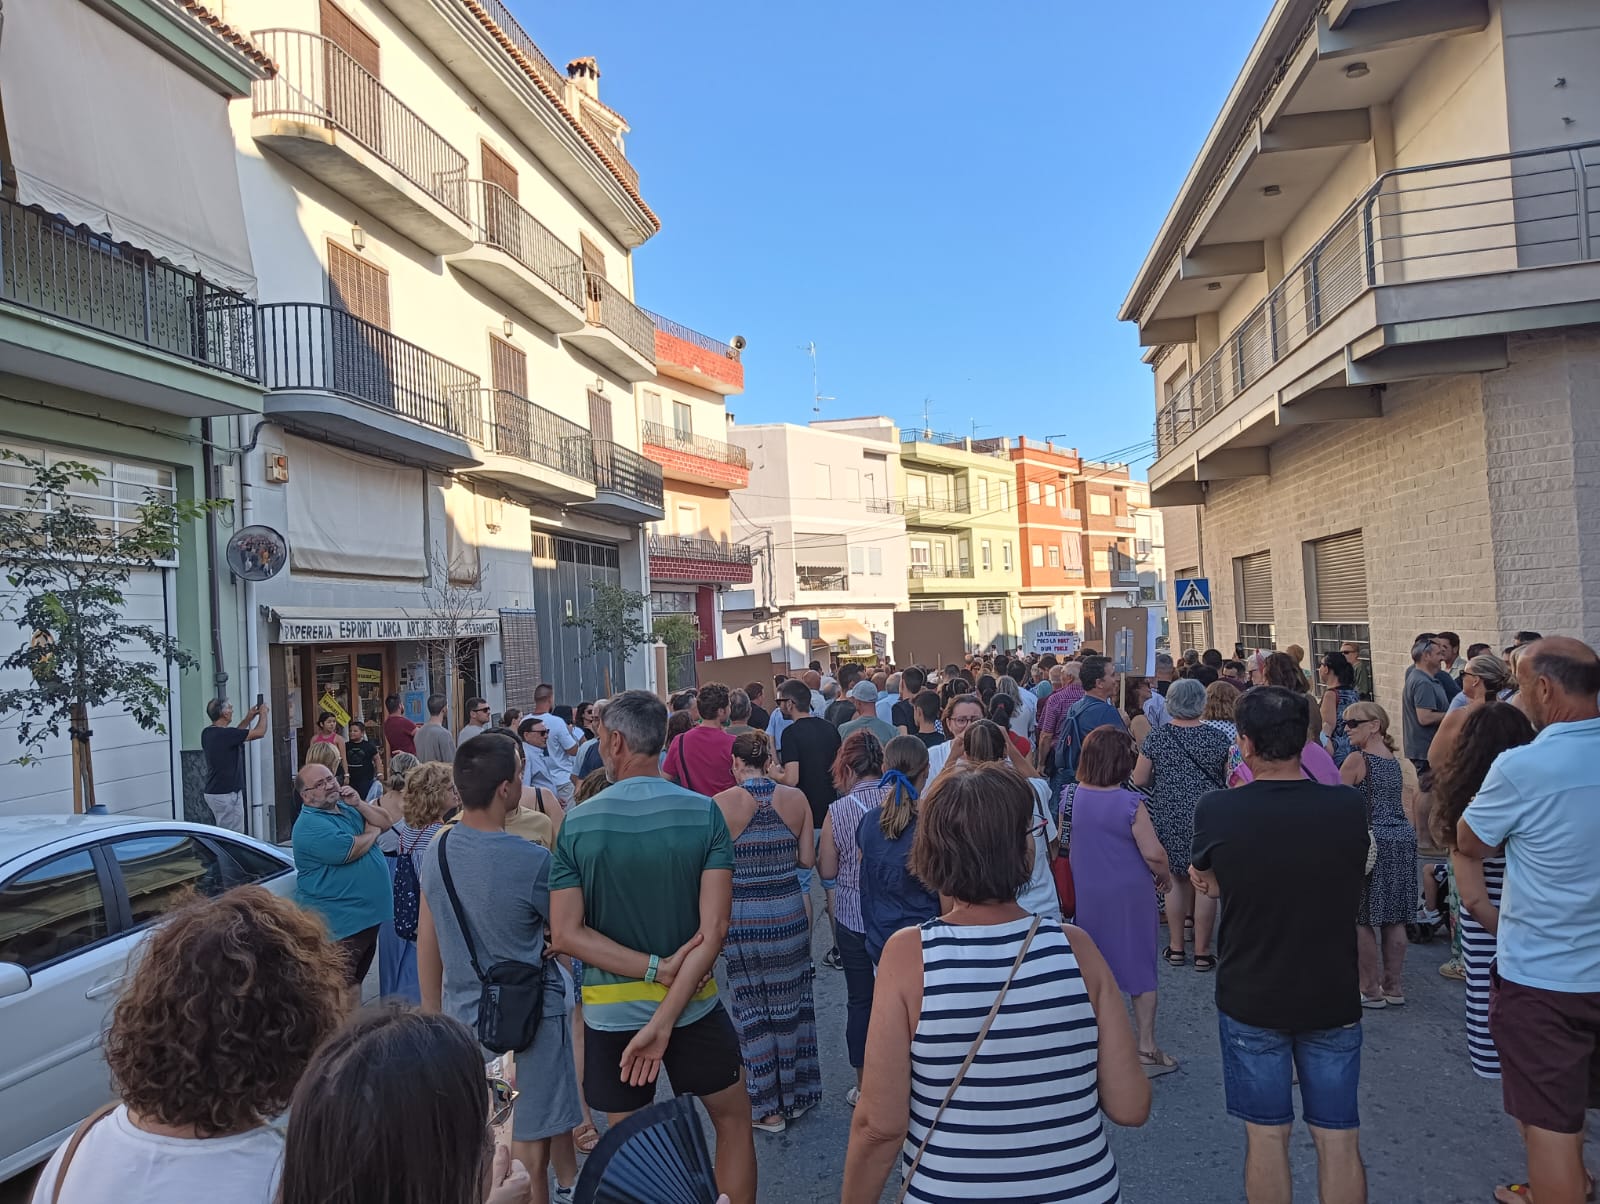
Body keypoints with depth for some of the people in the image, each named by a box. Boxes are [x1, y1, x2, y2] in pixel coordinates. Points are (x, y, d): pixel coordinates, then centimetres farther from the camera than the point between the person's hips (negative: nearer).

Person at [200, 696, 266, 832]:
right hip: (227, 794, -9)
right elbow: (260, 732, -14)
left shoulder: (207, 734, 6)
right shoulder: (224, 734, -20)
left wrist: (248, 719, 22)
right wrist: (263, 713, 3)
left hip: (211, 793, 9)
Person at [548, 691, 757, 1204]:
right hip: (694, 1004, 0)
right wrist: (665, 1020, -18)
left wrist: (655, 969, -14)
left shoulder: (577, 823, -10)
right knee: (733, 1119, 22)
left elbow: (567, 934, -13)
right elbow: (714, 927, -19)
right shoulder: (704, 813, -12)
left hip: (610, 1011, 1)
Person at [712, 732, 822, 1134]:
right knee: (791, 1003, 18)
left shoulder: (722, 804, -13)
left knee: (753, 1010, 11)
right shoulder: (796, 798, -5)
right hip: (788, 913, 3)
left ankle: (767, 1108, 22)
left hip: (742, 919, -3)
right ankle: (798, 1093, 32)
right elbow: (807, 859, -1)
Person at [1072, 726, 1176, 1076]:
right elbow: (1153, 854, -21)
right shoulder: (1130, 803, -20)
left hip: (1086, 896, 4)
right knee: (1140, 969, 10)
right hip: (1128, 897, -4)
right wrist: (1165, 877, 0)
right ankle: (1146, 1049, 18)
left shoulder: (1072, 795, -7)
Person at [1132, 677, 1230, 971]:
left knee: (1174, 879, 12)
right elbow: (1230, 780, -1)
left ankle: (1176, 947, 18)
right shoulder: (1216, 737, -7)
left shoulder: (1156, 737, -5)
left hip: (1169, 818, 1)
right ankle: (1202, 952, 13)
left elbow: (1139, 780, -1)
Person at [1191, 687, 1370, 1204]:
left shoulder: (1216, 810, -18)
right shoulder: (1350, 806, -13)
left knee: (1266, 1135, 13)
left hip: (1250, 1000, -1)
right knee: (1338, 1139, 15)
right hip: (1333, 997, 2)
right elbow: (1352, 884, 6)